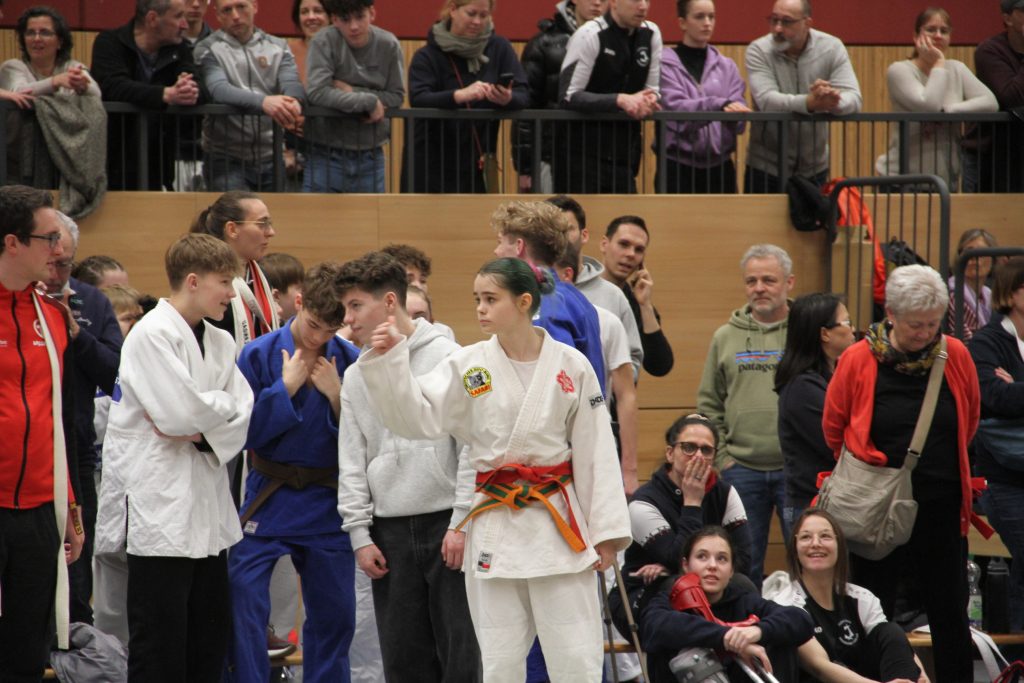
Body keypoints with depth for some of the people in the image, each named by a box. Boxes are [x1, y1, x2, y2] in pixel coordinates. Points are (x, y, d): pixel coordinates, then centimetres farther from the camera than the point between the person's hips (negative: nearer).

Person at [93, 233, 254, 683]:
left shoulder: (219, 342, 13)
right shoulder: (152, 334, -12)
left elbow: (244, 411, 5)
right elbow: (180, 413, -22)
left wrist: (204, 432, -13)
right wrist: (223, 406, -3)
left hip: (207, 502, 8)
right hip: (159, 504, -8)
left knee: (210, 640, 12)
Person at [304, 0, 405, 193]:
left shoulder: (389, 44, -3)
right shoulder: (324, 42, -11)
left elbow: (397, 97, -2)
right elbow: (317, 93, -21)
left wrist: (351, 91, -13)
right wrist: (369, 101, -19)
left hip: (371, 156, 3)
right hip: (327, 155, -2)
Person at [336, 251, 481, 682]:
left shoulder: (447, 358, -6)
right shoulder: (356, 376, 10)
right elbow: (352, 464, 11)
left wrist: (462, 523, -12)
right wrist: (360, 535, 4)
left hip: (447, 524, -5)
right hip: (390, 533, 5)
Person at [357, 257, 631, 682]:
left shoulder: (571, 366, -3)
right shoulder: (468, 365, 0)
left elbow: (595, 453, -1)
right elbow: (416, 417, -10)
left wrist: (604, 532, -2)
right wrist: (388, 361, -23)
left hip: (558, 521, -1)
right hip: (495, 526, 2)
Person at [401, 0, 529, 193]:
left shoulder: (500, 48, 4)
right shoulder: (428, 56, -4)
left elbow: (524, 96, -4)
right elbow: (418, 99, -21)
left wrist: (507, 99, -29)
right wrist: (460, 95, -38)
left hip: (478, 166, 2)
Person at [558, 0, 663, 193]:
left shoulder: (651, 34, 6)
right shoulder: (590, 35, -10)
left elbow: (652, 90, 13)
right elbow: (569, 96, -16)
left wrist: (648, 101, -12)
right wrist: (619, 100, -25)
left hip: (624, 154, 5)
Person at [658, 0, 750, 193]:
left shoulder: (726, 66, 10)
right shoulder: (665, 63, -1)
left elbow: (739, 122, 1)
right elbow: (675, 108, -17)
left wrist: (732, 114, -23)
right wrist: (720, 105, -30)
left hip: (719, 167, 4)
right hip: (678, 167, -4)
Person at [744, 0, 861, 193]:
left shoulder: (832, 48, -4)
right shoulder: (758, 51, -10)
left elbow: (853, 99, -14)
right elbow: (767, 100, -25)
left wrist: (834, 102, -38)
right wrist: (809, 102, -43)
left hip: (815, 167, 2)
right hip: (766, 167, -2)